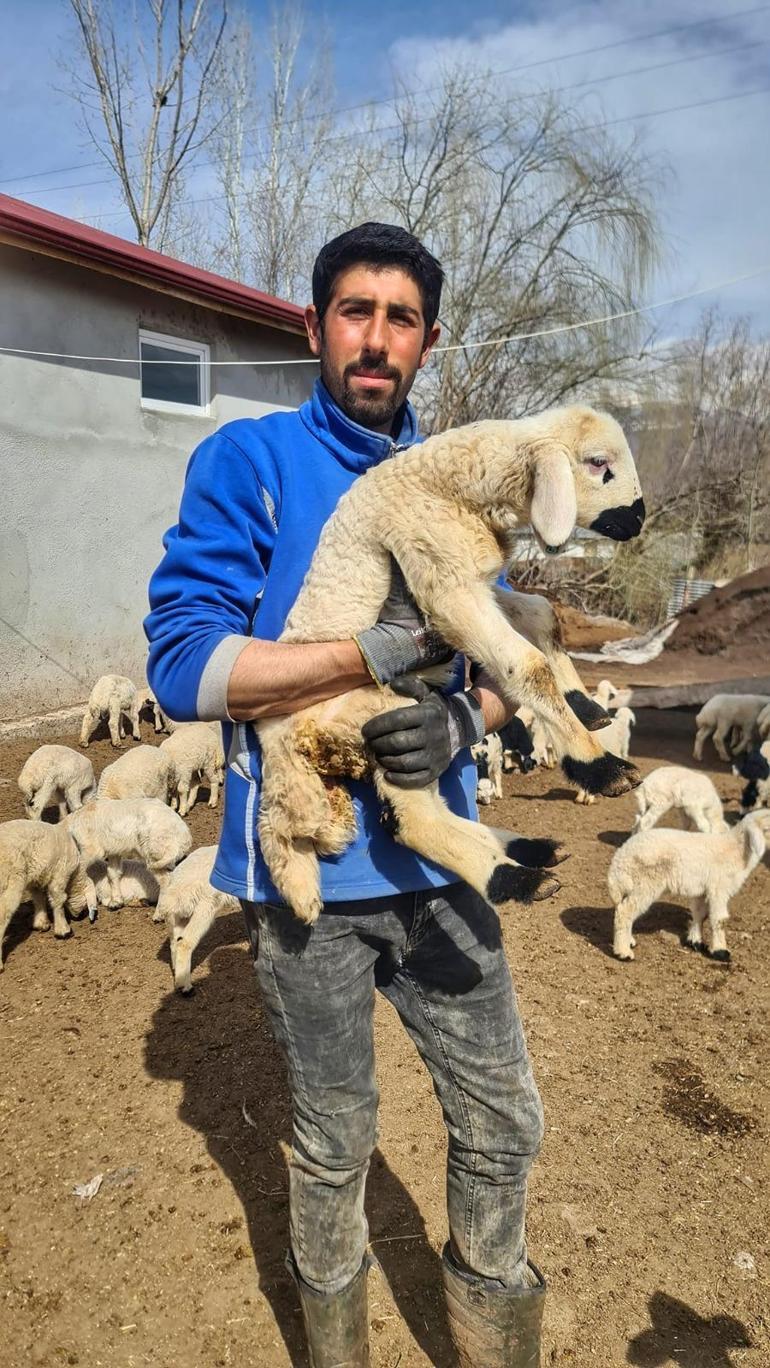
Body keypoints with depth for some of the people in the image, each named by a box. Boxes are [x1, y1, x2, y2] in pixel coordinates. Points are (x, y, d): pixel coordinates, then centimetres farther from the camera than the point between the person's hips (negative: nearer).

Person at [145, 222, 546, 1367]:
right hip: (307, 873, -4)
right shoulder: (249, 460, -8)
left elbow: (498, 662, 8)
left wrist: (462, 719, -15)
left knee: (506, 1122, 16)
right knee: (335, 1146, 17)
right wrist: (387, 651, -22)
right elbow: (182, 664, -17)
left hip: (434, 864, 4)